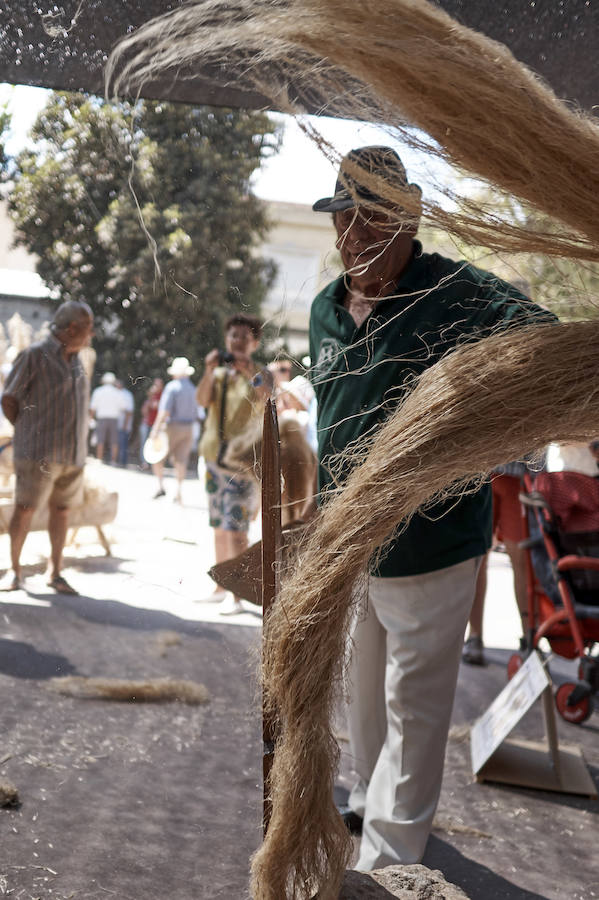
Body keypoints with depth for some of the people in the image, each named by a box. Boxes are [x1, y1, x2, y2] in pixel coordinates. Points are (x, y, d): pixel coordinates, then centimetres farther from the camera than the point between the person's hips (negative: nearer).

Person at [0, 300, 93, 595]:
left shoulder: (74, 359, 13)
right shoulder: (35, 355, -7)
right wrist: (27, 434, 3)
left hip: (73, 454, 6)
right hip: (39, 453, -6)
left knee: (61, 510, 9)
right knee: (24, 509, -1)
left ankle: (55, 573, 18)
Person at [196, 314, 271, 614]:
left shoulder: (260, 375, 1)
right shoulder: (219, 374, 13)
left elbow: (266, 403, -18)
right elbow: (202, 400, -4)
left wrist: (251, 373, -28)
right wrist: (209, 371, -18)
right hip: (215, 457, 5)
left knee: (235, 529, -11)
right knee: (219, 528, 11)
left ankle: (237, 596, -8)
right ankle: (221, 587, 22)